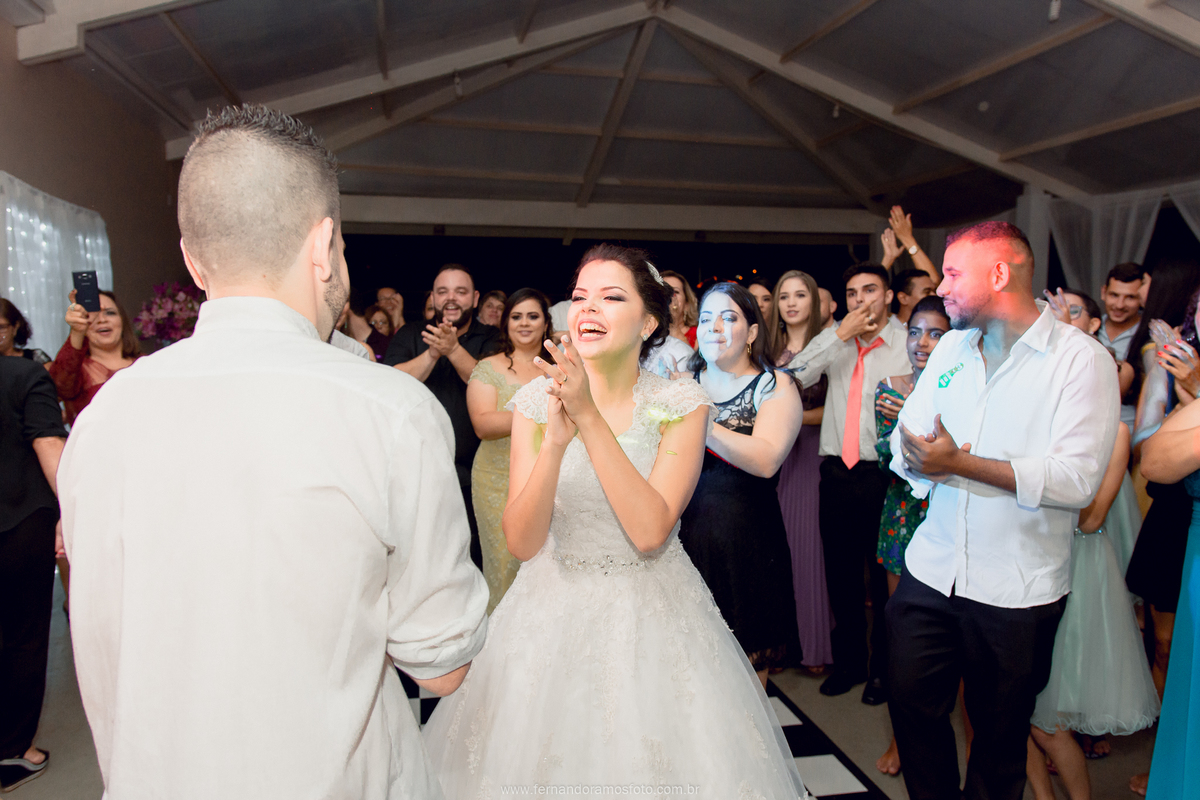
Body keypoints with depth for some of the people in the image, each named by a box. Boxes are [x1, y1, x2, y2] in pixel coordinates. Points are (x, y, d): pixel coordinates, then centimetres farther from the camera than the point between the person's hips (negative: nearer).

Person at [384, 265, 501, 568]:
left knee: (471, 559, 4)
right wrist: (432, 353, -18)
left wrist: (453, 349, -22)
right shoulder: (409, 336, 9)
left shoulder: (491, 340, 6)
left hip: (471, 472, -1)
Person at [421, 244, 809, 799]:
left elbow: (650, 531, -22)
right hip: (551, 615, 2)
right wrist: (555, 440, -29)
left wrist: (590, 418, -29)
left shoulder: (681, 403, -10)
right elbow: (522, 542, -14)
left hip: (653, 617, -1)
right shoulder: (535, 401, -7)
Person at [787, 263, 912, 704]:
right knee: (841, 573, 13)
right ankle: (849, 662, 32)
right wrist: (841, 335, -9)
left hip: (883, 473, -3)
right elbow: (792, 378, -6)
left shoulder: (908, 343, -2)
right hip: (837, 472, 3)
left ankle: (883, 667, 27)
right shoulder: (834, 338, 8)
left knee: (885, 574, 7)